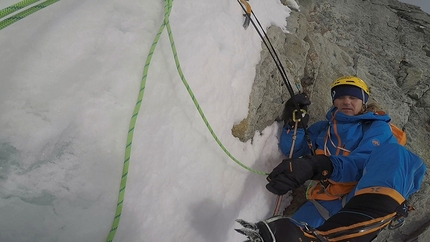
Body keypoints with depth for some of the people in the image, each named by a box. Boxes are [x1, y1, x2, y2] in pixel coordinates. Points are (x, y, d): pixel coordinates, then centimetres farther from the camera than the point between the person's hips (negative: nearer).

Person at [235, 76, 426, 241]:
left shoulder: (377, 128, 10)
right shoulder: (322, 128, 24)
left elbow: (362, 165, -10)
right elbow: (293, 150, 20)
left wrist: (318, 166, -30)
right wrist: (294, 122, 2)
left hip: (365, 202, -2)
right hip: (325, 204, 2)